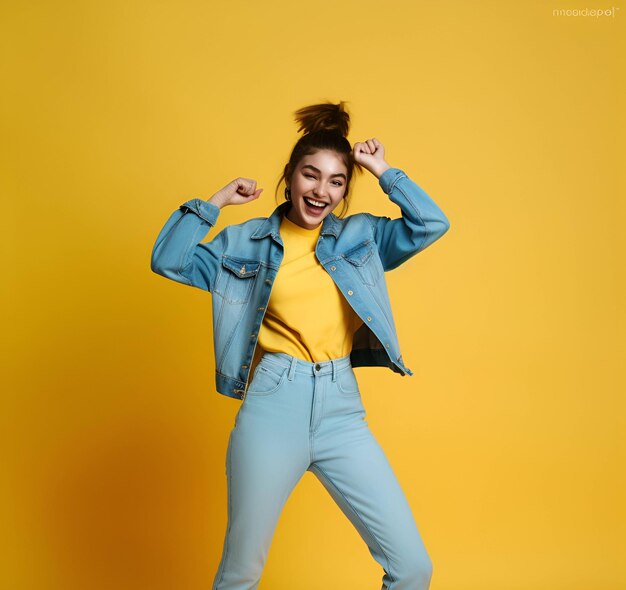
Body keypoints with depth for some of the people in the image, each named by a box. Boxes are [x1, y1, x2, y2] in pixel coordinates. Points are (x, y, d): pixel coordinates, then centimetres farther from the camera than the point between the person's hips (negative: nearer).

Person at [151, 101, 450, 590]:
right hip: (273, 407, -1)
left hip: (341, 408, 2)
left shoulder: (362, 236, 10)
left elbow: (432, 223, 0)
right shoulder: (248, 242, 7)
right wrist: (215, 202, 1)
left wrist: (383, 171, 4)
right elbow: (168, 261, 3)